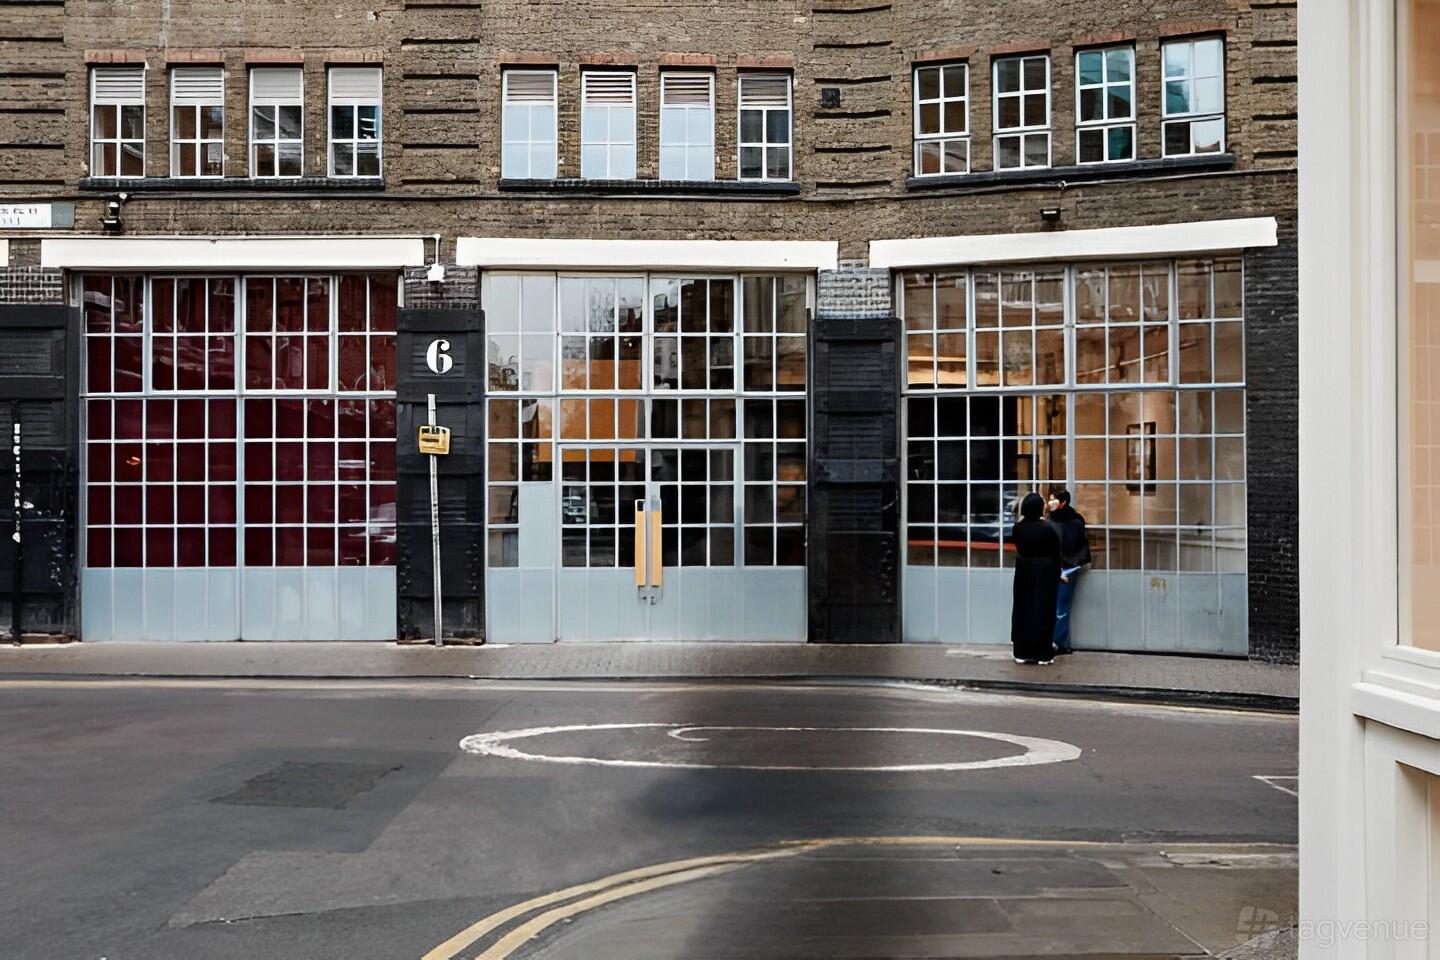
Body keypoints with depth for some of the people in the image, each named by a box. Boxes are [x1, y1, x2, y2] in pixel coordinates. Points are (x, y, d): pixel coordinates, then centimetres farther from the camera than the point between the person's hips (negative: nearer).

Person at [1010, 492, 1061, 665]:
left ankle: (1022, 652, 11)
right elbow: (1056, 554, -7)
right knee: (1043, 610, 2)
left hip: (1024, 572, 3)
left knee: (1023, 609, 8)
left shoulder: (1018, 528, -4)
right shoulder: (1048, 528, -13)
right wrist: (1057, 575, 3)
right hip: (1044, 573, -3)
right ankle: (1043, 653, 4)